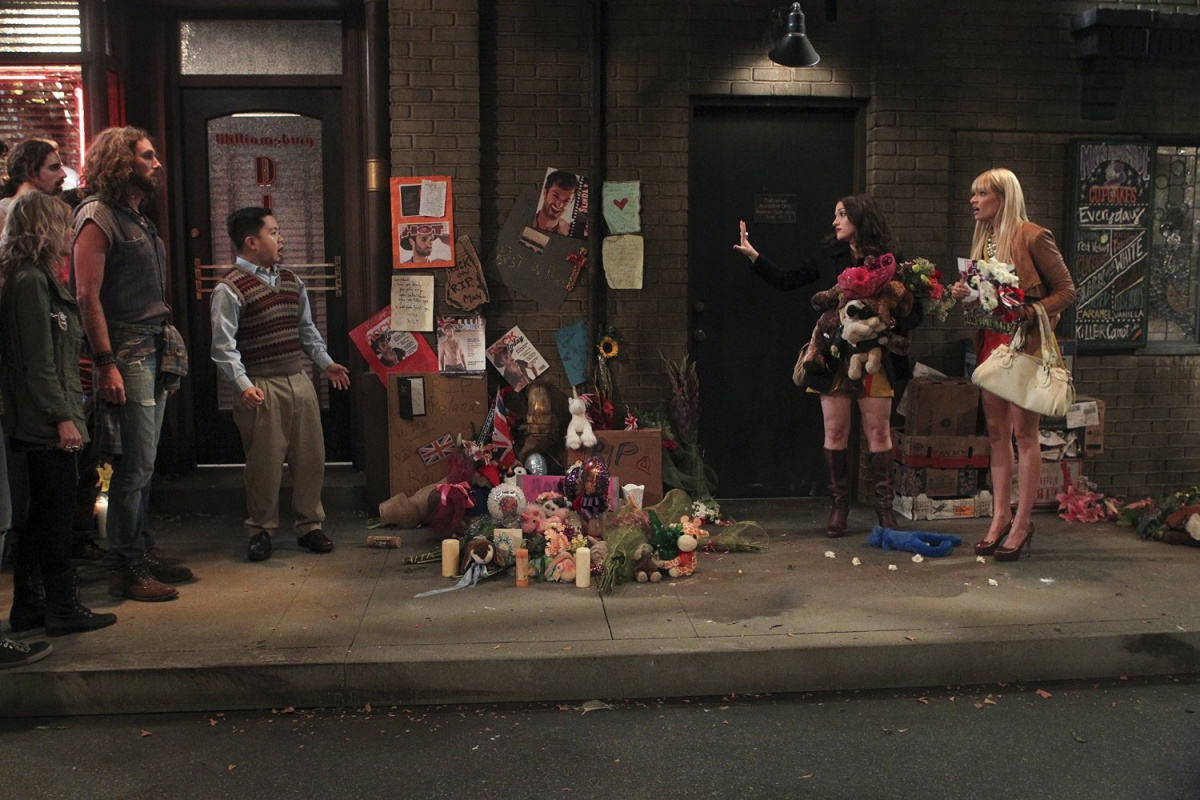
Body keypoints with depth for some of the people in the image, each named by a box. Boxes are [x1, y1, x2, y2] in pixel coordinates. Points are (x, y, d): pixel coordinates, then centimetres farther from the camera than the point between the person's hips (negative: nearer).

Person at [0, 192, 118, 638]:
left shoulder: (40, 280, 17)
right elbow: (39, 360, -18)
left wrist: (68, 410, 18)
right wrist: (62, 417, -18)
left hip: (42, 422, 10)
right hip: (46, 422, -10)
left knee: (44, 514, 15)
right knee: (57, 513, -3)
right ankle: (63, 609, 5)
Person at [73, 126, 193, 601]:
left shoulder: (138, 219, 20)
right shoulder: (98, 216, -7)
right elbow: (88, 295, -14)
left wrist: (169, 359, 17)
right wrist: (106, 364, -20)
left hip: (155, 352, 9)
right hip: (126, 354, -9)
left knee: (143, 464, 12)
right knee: (135, 465, -7)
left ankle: (137, 555, 21)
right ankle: (123, 569, 2)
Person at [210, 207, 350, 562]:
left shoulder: (291, 281, 13)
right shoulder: (230, 288, -9)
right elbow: (224, 344, -14)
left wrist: (326, 363, 18)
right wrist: (243, 384, -23)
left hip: (299, 379, 7)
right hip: (262, 388, -6)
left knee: (310, 457, 9)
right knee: (265, 463, 0)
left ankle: (309, 525, 22)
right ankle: (261, 530, 17)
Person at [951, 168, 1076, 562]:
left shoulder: (1033, 237, -10)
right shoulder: (982, 241, 13)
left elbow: (1066, 290, -7)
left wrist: (1029, 313, -20)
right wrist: (964, 294, 0)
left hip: (1025, 343, -7)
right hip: (990, 341, 7)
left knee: (1024, 432, -2)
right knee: (996, 431, 9)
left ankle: (1022, 522, 5)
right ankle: (1000, 517, 16)